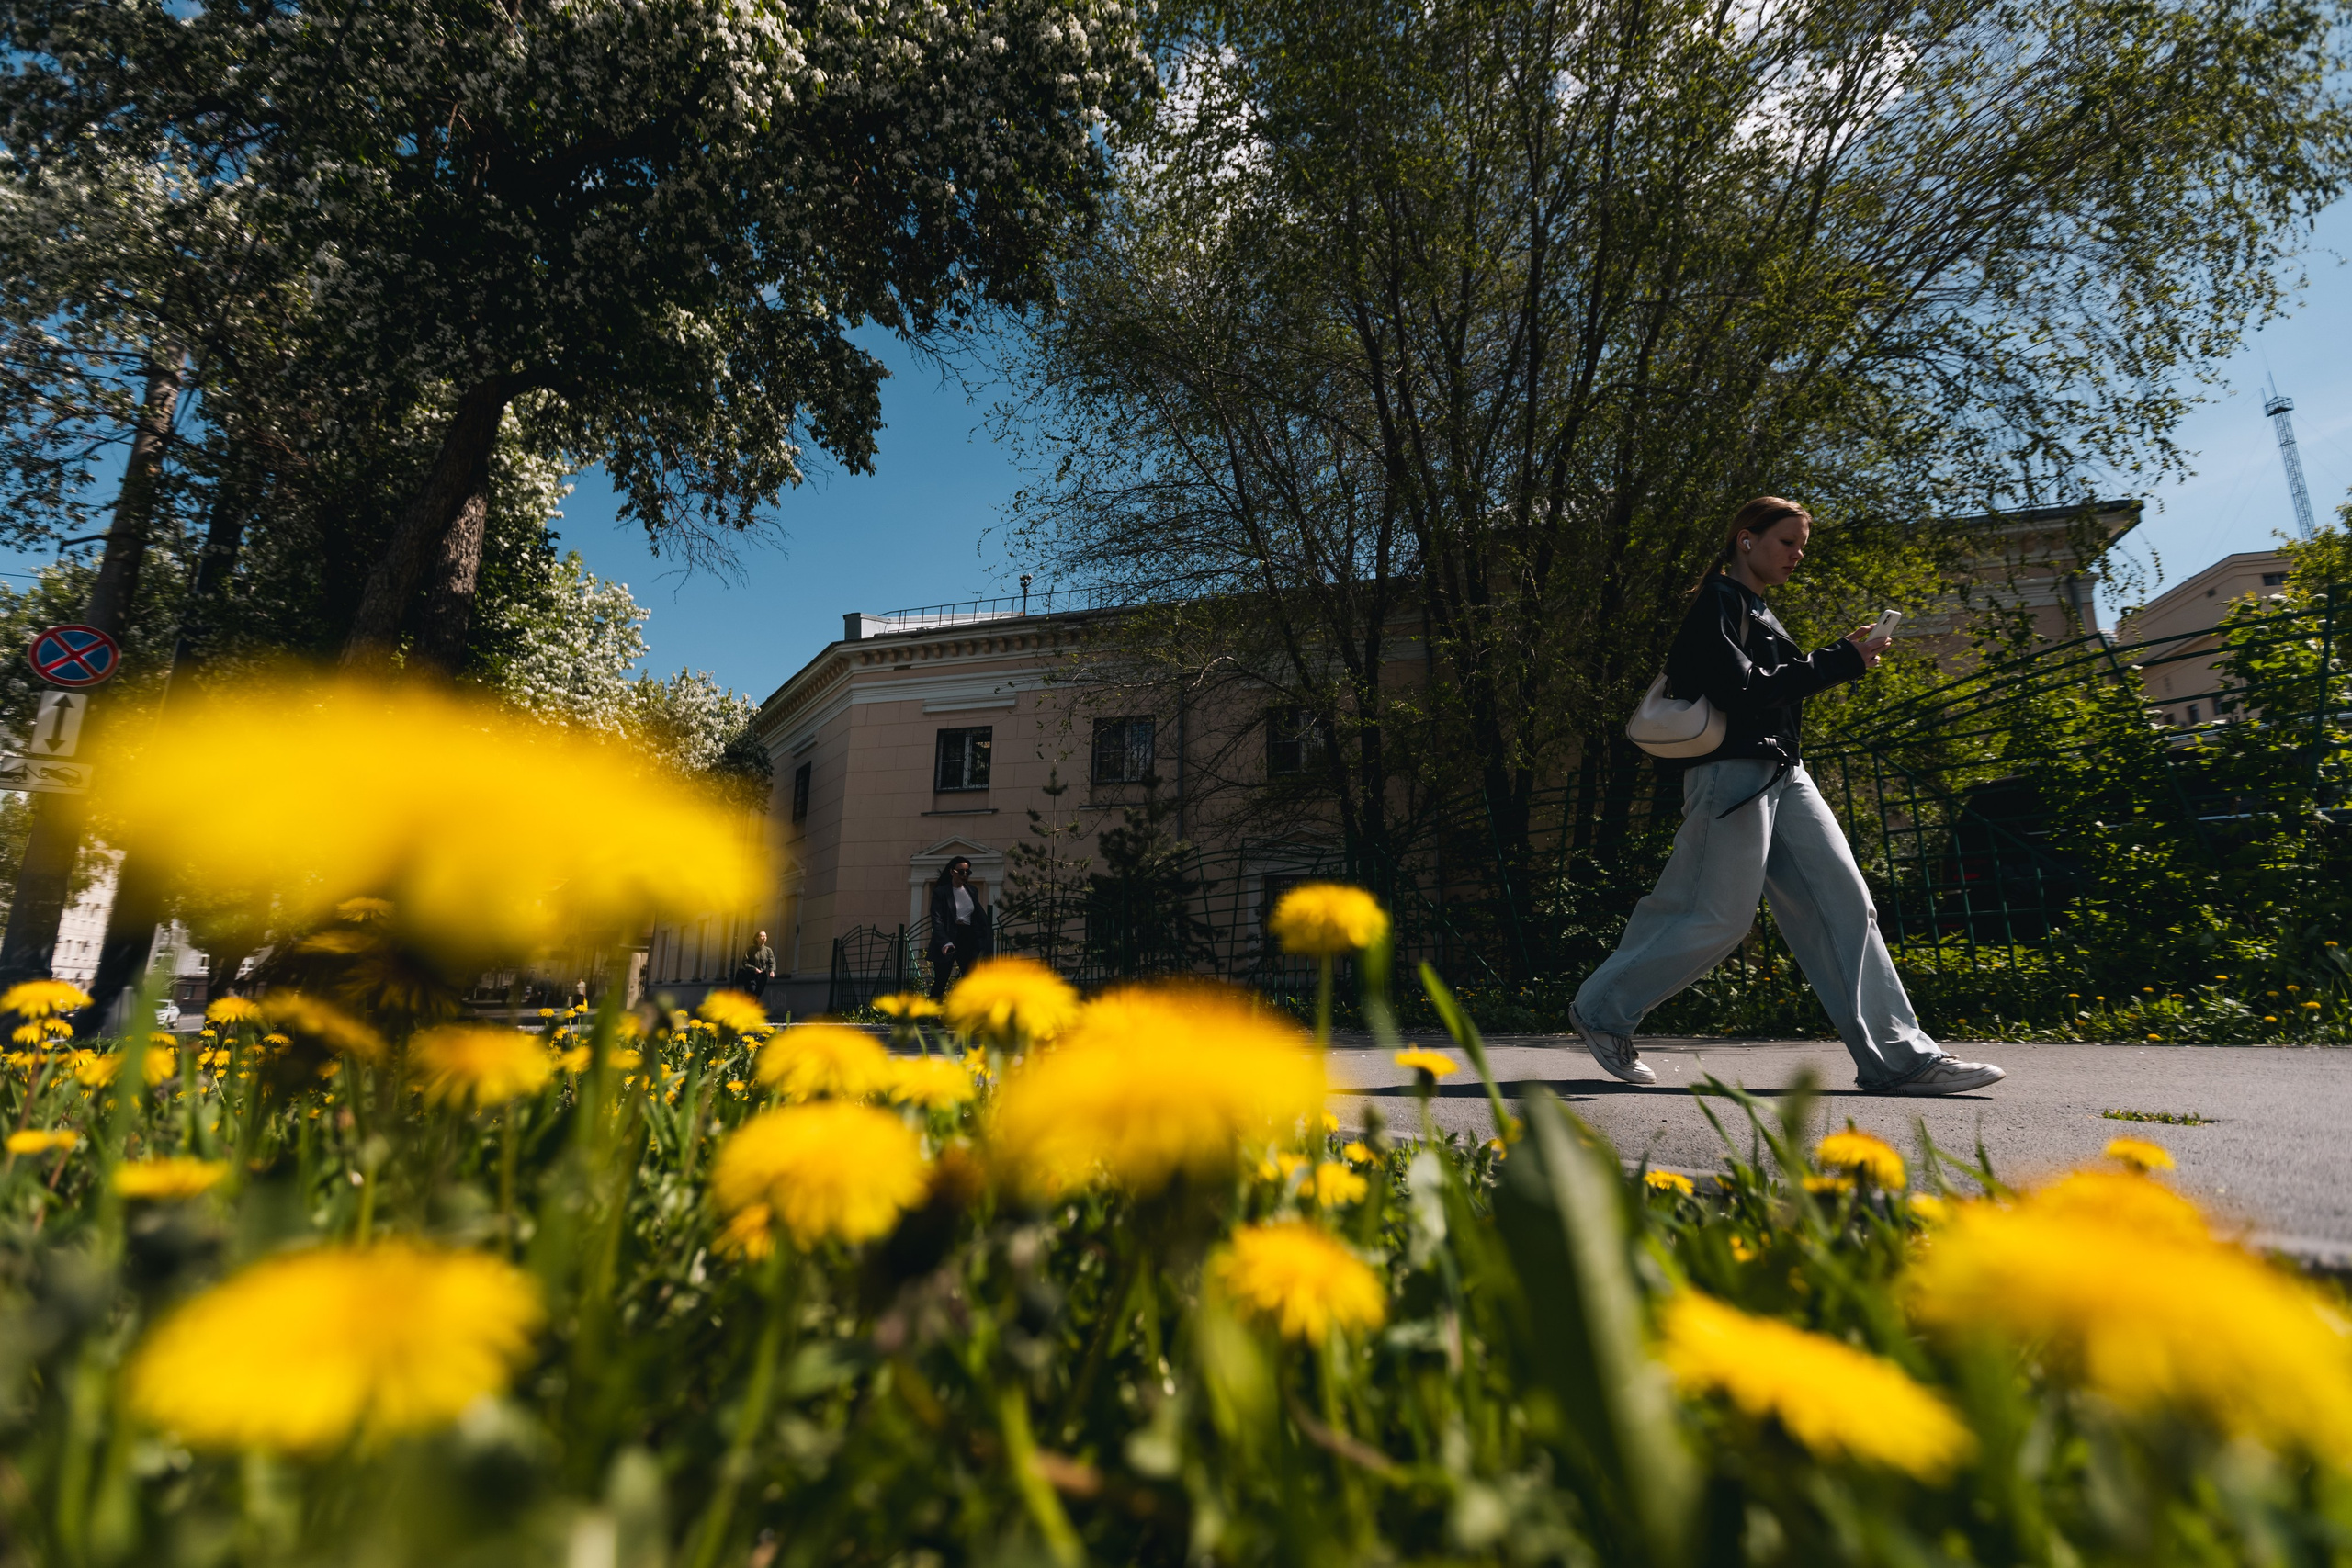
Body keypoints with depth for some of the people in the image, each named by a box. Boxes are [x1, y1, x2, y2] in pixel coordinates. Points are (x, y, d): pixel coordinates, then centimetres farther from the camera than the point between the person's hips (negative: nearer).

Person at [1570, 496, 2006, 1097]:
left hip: (1783, 775, 9)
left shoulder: (1760, 612, 23)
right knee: (1720, 918, -7)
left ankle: (1899, 1057, 2)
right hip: (1735, 771, -9)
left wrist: (1840, 658, 10)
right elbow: (1744, 690, -17)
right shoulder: (1718, 601, -6)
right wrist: (1838, 662, -12)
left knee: (1843, 902, 0)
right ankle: (1602, 1008, 7)